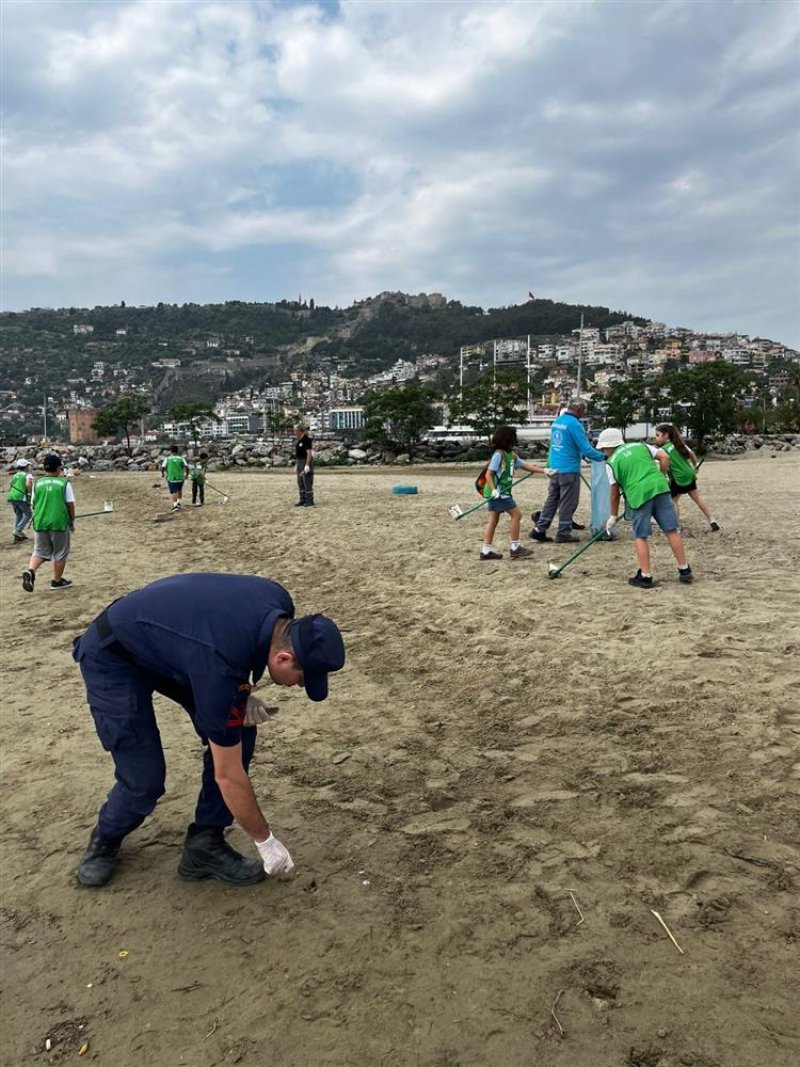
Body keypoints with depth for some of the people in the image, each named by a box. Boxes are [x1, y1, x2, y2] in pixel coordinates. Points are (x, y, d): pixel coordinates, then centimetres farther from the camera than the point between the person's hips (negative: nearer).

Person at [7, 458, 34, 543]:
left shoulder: (15, 475, 21)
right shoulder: (28, 475, 1)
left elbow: (10, 488, 21)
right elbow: (28, 484, -19)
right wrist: (31, 493, -7)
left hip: (12, 497, 7)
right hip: (21, 497, -7)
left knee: (18, 515, 16)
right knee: (28, 514, 5)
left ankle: (18, 536, 13)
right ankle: (18, 530, -8)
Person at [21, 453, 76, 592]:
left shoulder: (37, 483, 4)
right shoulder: (64, 483, -4)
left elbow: (34, 504, 11)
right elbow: (70, 504, -3)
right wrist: (72, 521, 11)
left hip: (40, 523, 3)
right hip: (59, 522, -3)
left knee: (40, 551, 14)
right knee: (60, 553, 12)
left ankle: (30, 570, -11)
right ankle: (57, 581, 20)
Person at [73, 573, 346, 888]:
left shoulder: (279, 604, -18)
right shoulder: (220, 666, -37)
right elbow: (229, 776, -25)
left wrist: (241, 694, -6)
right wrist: (265, 840, -12)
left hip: (165, 643, 8)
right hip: (112, 656, -7)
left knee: (238, 732, -6)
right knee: (144, 779, -12)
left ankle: (205, 845, 8)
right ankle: (106, 838, 22)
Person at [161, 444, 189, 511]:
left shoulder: (167, 458, -3)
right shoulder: (181, 458, 0)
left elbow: (162, 468, -9)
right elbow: (187, 467, -9)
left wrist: (162, 474, 11)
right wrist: (186, 475, 6)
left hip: (171, 478, -2)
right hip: (180, 478, 2)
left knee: (173, 492, 2)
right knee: (179, 490, 24)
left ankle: (175, 505, -12)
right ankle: (178, 502, 22)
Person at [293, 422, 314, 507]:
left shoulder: (306, 440, -15)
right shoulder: (299, 440, 13)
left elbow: (309, 454, -19)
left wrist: (307, 466, -23)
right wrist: (296, 465, 18)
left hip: (306, 462, -10)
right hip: (300, 462, 10)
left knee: (307, 482, -6)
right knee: (300, 482, 11)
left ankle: (310, 501, -2)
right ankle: (303, 500, 17)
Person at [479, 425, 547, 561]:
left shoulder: (511, 455, 11)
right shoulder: (498, 454, -15)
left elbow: (526, 466, 18)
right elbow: (488, 474, -16)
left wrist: (544, 471, 14)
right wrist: (493, 490, -25)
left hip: (503, 492, 9)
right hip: (498, 492, -9)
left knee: (493, 520, 8)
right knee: (516, 514, -4)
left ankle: (486, 551, 11)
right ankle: (515, 548, 2)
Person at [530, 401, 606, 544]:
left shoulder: (557, 421, 11)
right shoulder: (574, 424, -15)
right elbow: (586, 449, -16)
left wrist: (582, 455, 24)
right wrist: (603, 457, -4)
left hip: (554, 467, 8)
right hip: (569, 469, -8)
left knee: (552, 499, 13)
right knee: (568, 502, 3)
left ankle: (539, 529, 12)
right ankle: (563, 534, 9)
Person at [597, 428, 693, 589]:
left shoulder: (612, 462, 9)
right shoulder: (640, 445, 19)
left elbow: (615, 493, 10)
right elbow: (665, 457, 9)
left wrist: (613, 517, 20)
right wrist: (662, 477, 22)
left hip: (638, 496, -3)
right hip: (660, 488, 4)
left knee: (641, 537, 7)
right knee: (671, 531, 8)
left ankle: (645, 577, 7)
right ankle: (684, 570, 13)